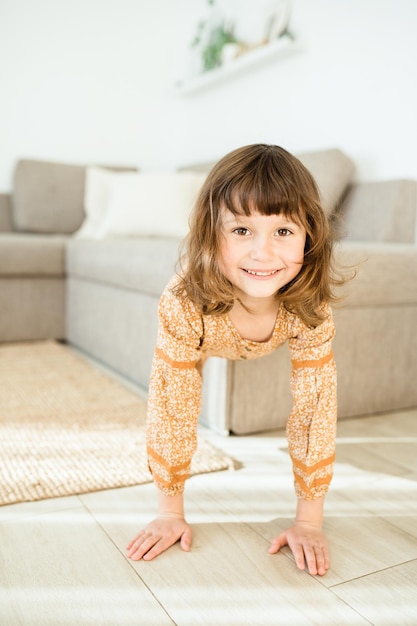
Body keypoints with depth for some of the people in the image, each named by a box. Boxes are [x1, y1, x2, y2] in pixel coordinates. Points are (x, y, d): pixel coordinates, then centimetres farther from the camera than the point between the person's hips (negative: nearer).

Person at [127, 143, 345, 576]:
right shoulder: (184, 303, -46)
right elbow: (171, 407, -36)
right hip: (205, 321, -1)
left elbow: (314, 407, -32)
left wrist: (308, 521, -27)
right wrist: (170, 513, -27)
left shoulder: (311, 307, -40)